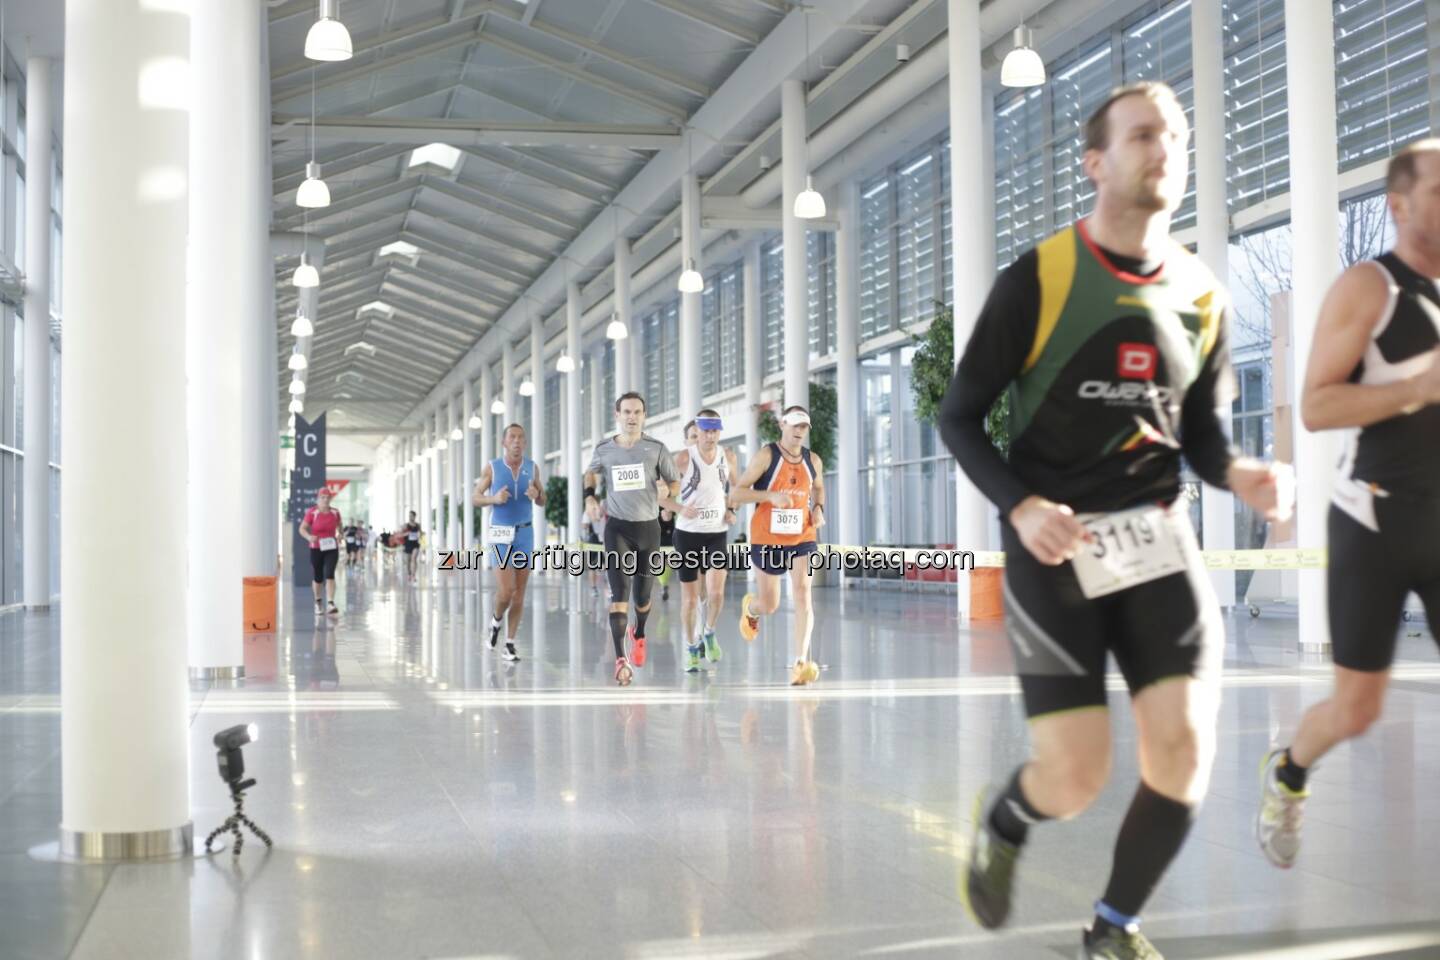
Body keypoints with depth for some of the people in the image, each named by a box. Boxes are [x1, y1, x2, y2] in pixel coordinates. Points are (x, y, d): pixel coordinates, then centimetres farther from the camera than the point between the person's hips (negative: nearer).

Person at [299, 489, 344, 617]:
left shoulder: (335, 512, 2)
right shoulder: (312, 513, -8)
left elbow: (339, 525, 20)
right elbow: (302, 528, -7)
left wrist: (339, 534, 0)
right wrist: (309, 537, -28)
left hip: (331, 549, 1)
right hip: (316, 549, -1)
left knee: (329, 574, -14)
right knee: (317, 578, 9)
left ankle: (331, 604, -20)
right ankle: (318, 603, 31)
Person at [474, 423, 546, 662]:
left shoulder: (532, 467, 1)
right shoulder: (491, 467, -5)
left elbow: (542, 502, 9)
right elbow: (476, 499, 1)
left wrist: (536, 494, -15)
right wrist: (494, 499, -21)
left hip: (525, 534, 3)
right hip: (500, 535, -3)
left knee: (519, 593, 3)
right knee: (505, 591, -13)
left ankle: (510, 643, 14)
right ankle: (496, 620, 20)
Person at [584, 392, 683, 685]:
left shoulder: (656, 448, -3)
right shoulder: (604, 449, 1)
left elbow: (674, 481, 6)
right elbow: (591, 473, 22)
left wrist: (669, 496, -14)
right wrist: (589, 496, 5)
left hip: (648, 527, 1)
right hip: (617, 527, -1)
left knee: (642, 594, 12)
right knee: (620, 592, -14)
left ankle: (638, 634, 46)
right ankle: (621, 660, -18)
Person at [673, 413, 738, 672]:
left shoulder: (728, 457, 1)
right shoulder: (683, 458, -10)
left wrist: (731, 510, 4)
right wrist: (680, 509, -22)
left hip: (717, 534, 2)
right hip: (687, 533, -2)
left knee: (716, 592, -12)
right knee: (690, 597, 4)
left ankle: (709, 633, 17)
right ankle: (692, 648, 22)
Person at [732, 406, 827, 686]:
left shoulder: (813, 460, 4)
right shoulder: (767, 455, -10)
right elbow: (736, 494, -13)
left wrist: (818, 508, 4)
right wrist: (770, 496, -28)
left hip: (802, 538, 2)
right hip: (767, 539, -2)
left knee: (803, 594, -16)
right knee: (769, 605, 7)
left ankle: (801, 662, -19)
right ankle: (749, 607, 46)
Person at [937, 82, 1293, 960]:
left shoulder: (1203, 296, 5)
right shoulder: (1037, 278, -8)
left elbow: (1203, 432, 14)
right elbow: (960, 416, -2)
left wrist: (1243, 476, -9)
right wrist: (1019, 505, -19)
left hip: (1158, 538, 4)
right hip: (1054, 546, -4)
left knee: (1185, 750, -9)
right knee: (1076, 781, -7)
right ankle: (1003, 824, 32)